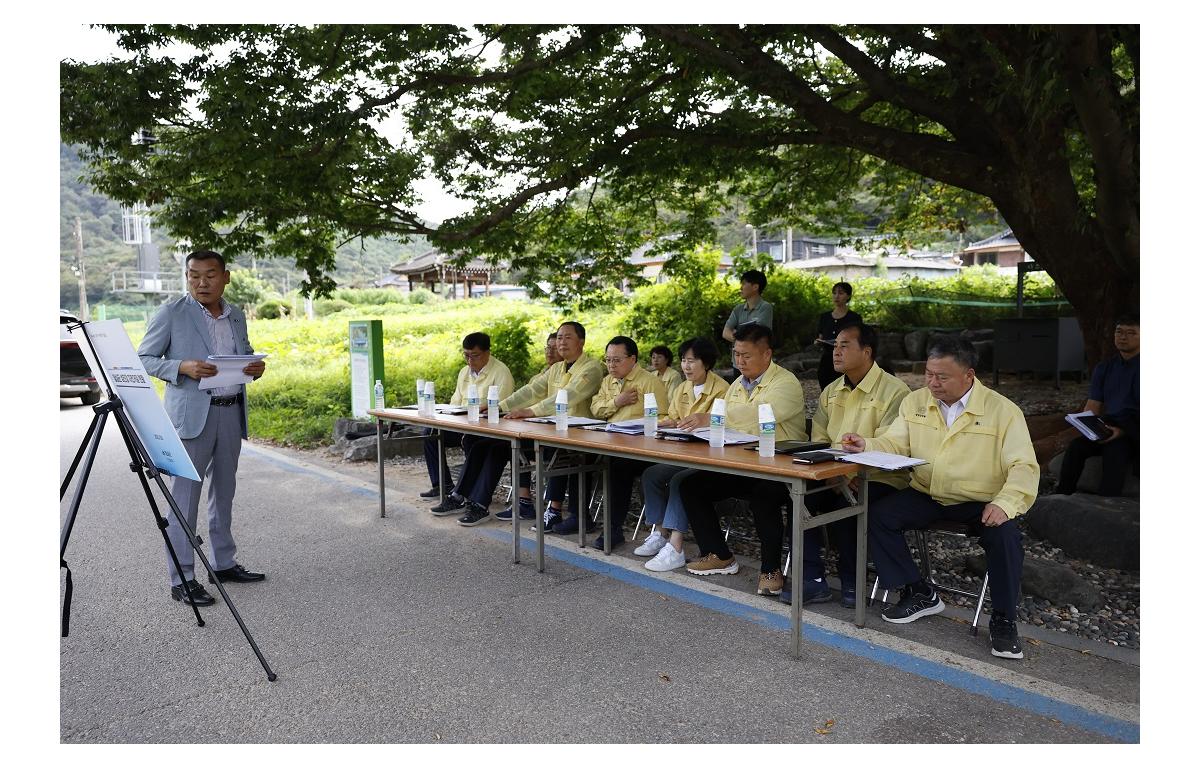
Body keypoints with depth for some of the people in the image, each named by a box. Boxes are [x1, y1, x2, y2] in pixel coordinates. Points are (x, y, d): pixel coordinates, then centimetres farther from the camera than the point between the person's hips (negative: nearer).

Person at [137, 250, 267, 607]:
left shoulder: (236, 316, 12)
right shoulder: (171, 313, -4)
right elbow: (143, 358, -2)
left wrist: (256, 365, -1)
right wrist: (183, 367, -19)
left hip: (231, 413, 6)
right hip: (191, 415, -6)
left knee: (224, 491, 14)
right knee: (185, 495, -4)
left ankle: (224, 563, 26)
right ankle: (181, 579, 2)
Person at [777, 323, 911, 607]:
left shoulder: (894, 391, -8)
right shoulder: (830, 392, 14)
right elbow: (818, 442, 8)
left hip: (881, 478, -6)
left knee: (843, 506, -32)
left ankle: (852, 582, -6)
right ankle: (813, 580, -12)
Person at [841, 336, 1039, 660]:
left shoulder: (1003, 411, -7)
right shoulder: (915, 402, 4)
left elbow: (1024, 466, -13)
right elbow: (893, 445, 1)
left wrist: (1004, 503, -31)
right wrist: (866, 445, -22)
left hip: (980, 502, -3)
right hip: (926, 497, 3)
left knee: (1005, 534, -31)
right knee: (877, 515, -18)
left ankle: (1003, 620, -7)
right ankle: (919, 594, 0)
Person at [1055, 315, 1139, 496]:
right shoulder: (1104, 368, 16)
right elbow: (1092, 405, 12)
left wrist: (1123, 431, -21)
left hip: (1134, 433, -5)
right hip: (1107, 427, 5)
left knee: (1114, 449, -35)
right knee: (1076, 445, -23)